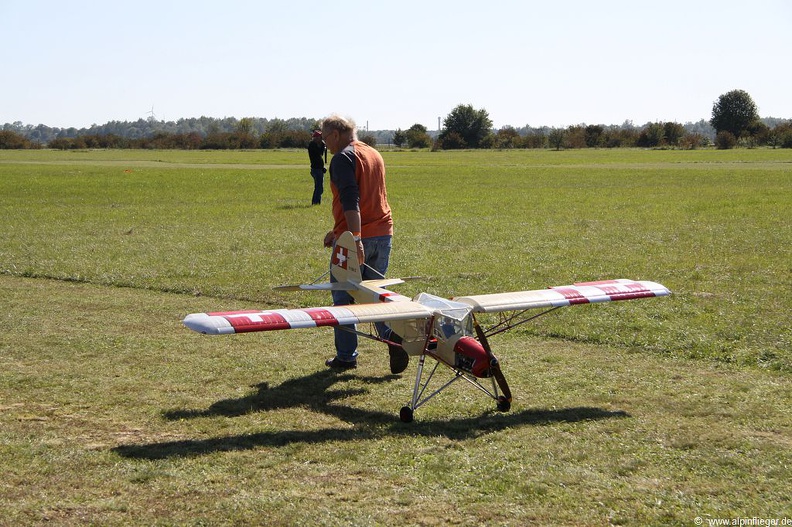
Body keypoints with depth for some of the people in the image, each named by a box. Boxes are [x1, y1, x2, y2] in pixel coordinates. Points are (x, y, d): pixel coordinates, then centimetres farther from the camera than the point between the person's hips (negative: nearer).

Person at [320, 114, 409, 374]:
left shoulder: (343, 158, -9)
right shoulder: (374, 154, 18)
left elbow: (350, 201, -22)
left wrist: (355, 237, -28)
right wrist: (337, 231, 29)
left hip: (356, 238, -8)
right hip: (383, 235, 8)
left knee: (343, 297, 5)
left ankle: (346, 356, 10)